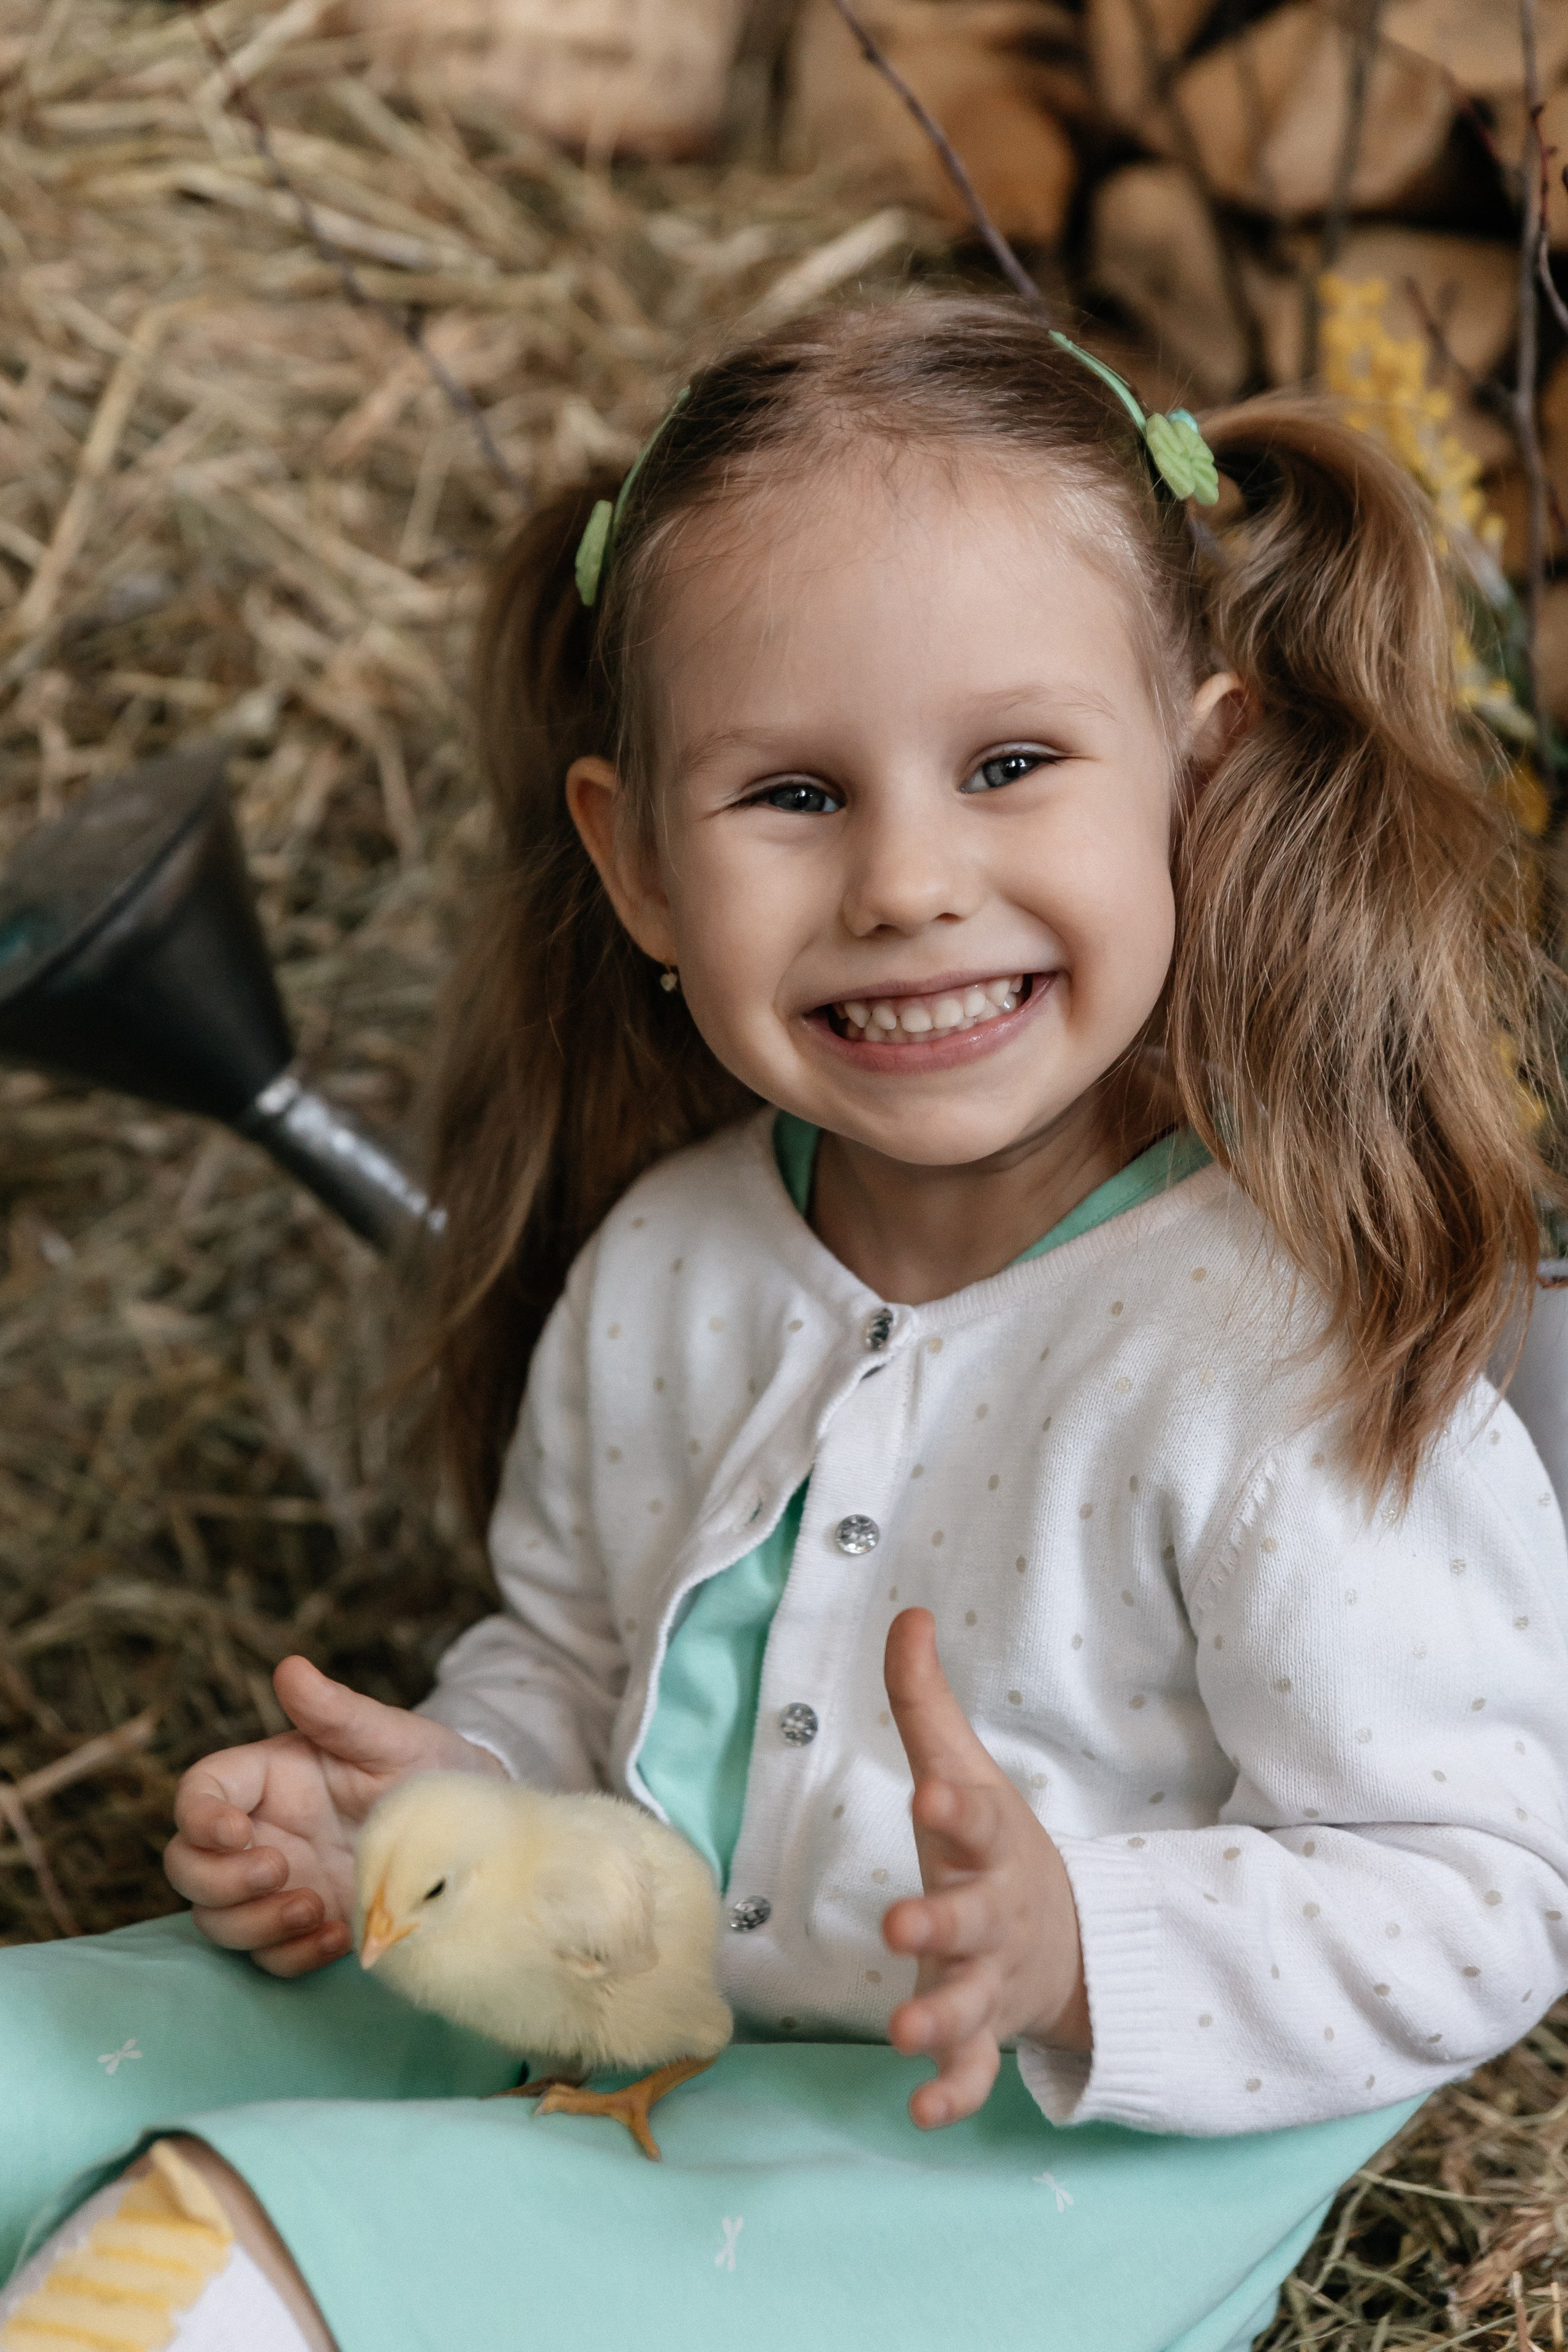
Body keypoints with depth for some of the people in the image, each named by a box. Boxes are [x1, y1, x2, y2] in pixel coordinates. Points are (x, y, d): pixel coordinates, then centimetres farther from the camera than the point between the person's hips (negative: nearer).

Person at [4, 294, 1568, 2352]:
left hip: (1058, 2151, -6)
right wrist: (447, 1795, -4)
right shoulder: (659, 1272, -2)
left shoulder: (1297, 1359, -22)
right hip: (610, 2014, 7)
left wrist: (1081, 1947, -32)